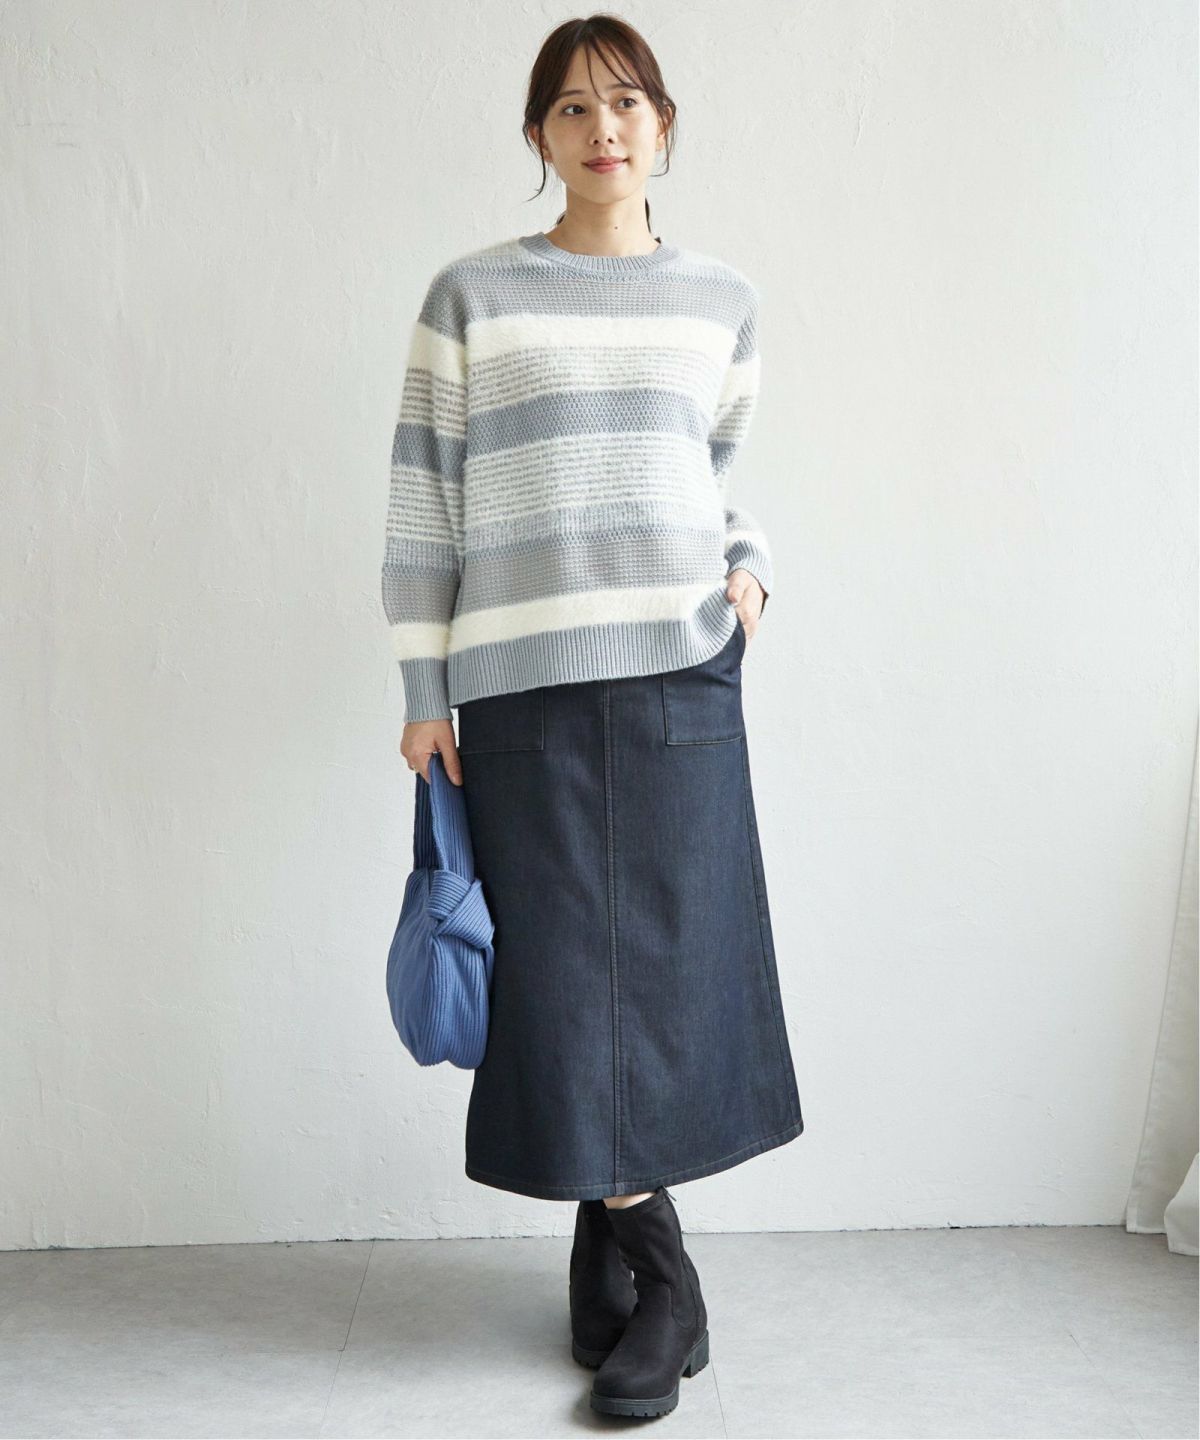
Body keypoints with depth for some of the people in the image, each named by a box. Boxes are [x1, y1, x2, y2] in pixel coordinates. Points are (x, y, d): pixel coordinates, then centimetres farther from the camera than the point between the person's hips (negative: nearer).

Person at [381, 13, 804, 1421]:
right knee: (562, 972, 1)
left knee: (669, 960, 2)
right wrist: (424, 690, -1)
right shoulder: (472, 294, 4)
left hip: (679, 671, 2)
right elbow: (422, 497, 3)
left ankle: (608, 1235, 20)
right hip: (521, 680, -1)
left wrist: (749, 565, 4)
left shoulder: (723, 299, 11)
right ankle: (660, 1278, 16)